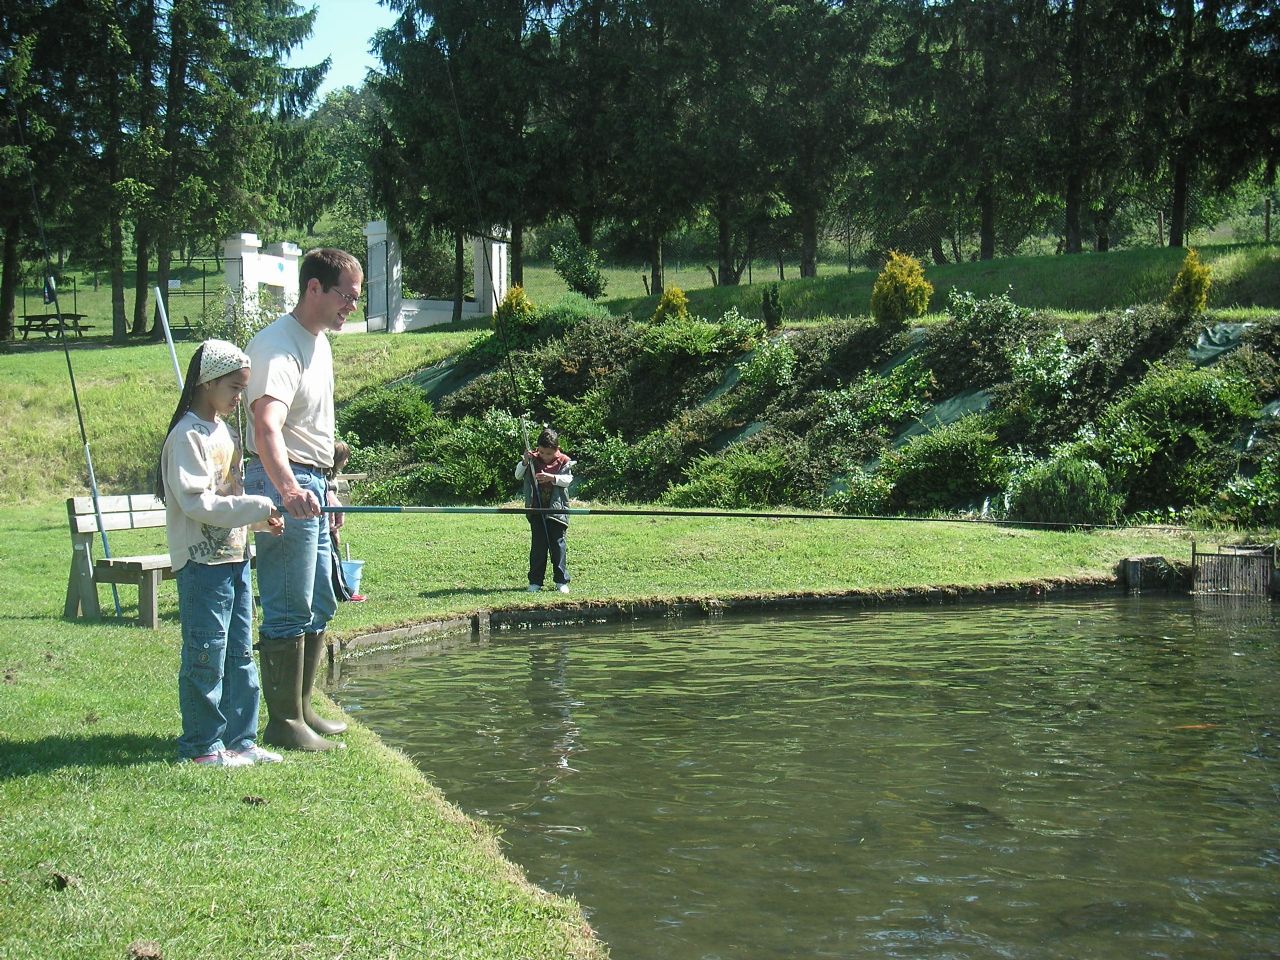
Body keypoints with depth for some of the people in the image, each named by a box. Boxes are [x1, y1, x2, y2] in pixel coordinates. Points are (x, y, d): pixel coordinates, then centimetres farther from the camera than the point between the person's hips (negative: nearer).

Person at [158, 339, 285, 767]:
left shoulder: (224, 432, 15)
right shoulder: (188, 436, -12)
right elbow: (198, 503, -21)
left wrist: (264, 518, 5)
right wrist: (259, 508, -20)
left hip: (235, 558, 9)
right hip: (202, 563, -9)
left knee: (240, 655, 11)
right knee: (206, 658, -2)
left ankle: (239, 740, 19)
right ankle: (203, 745, 8)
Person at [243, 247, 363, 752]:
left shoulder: (319, 342, 15)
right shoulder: (277, 345, -17)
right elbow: (266, 428, -33)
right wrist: (288, 489, -47)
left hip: (310, 486, 10)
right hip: (284, 487, -10)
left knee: (319, 606, 15)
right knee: (289, 611, -6)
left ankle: (301, 711, 25)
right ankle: (283, 723, 2)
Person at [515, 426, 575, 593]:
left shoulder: (564, 462, -1)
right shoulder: (533, 460, 3)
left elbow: (567, 480, -11)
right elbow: (518, 475, 1)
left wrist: (552, 478, -27)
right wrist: (524, 462, -16)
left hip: (556, 509, -1)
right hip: (537, 509, 2)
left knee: (557, 544, 2)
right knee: (537, 546, 4)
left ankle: (561, 581, 10)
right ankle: (535, 581, 10)